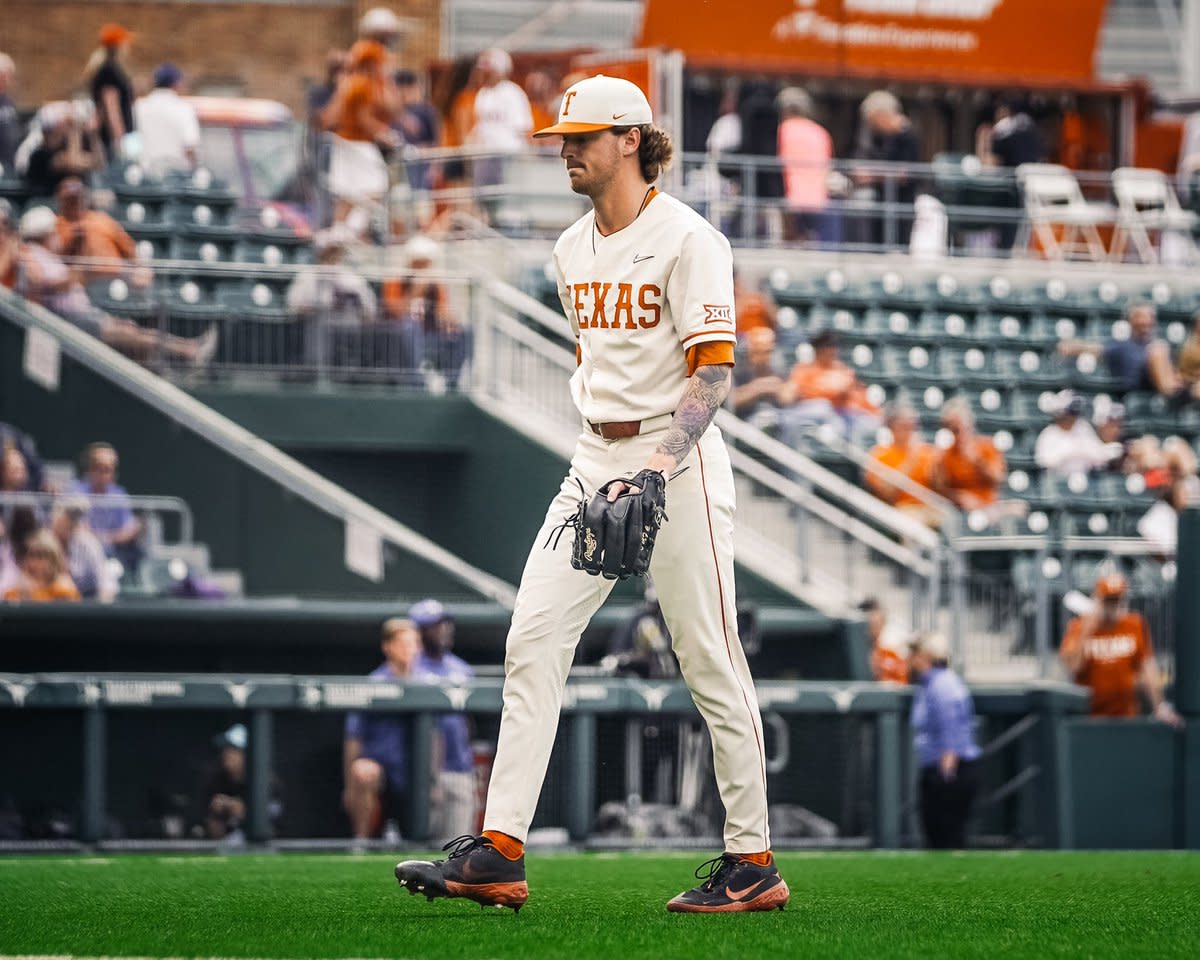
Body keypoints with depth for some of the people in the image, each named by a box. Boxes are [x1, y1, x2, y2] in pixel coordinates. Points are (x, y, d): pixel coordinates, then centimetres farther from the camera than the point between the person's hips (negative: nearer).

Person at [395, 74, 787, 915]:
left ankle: (753, 862, 5)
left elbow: (714, 372, -15)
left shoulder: (687, 240, -10)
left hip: (679, 459, -7)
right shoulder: (573, 249, 14)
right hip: (596, 462, 8)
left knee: (711, 662, -3)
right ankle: (499, 855, -7)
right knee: (533, 639, -4)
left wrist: (659, 467, -26)